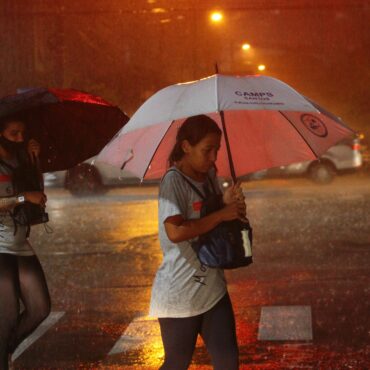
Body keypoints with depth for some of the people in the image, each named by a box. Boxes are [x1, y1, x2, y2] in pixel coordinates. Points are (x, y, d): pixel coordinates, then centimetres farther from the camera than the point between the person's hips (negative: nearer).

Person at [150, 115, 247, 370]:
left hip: (213, 289, 7)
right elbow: (175, 232, -31)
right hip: (179, 294, -7)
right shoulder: (173, 181, -18)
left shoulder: (209, 176, 5)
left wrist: (229, 204, -10)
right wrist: (221, 214, -24)